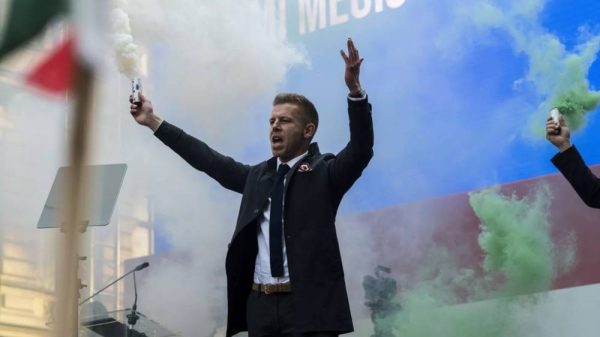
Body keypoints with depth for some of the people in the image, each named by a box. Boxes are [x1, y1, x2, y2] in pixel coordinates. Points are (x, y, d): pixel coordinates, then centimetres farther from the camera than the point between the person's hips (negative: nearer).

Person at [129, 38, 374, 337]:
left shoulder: (325, 173, 1)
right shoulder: (257, 176, 16)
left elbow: (361, 150, -14)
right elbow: (207, 159, 19)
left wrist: (355, 90, -28)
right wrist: (153, 121, 19)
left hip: (309, 305, -5)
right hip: (260, 304, 5)